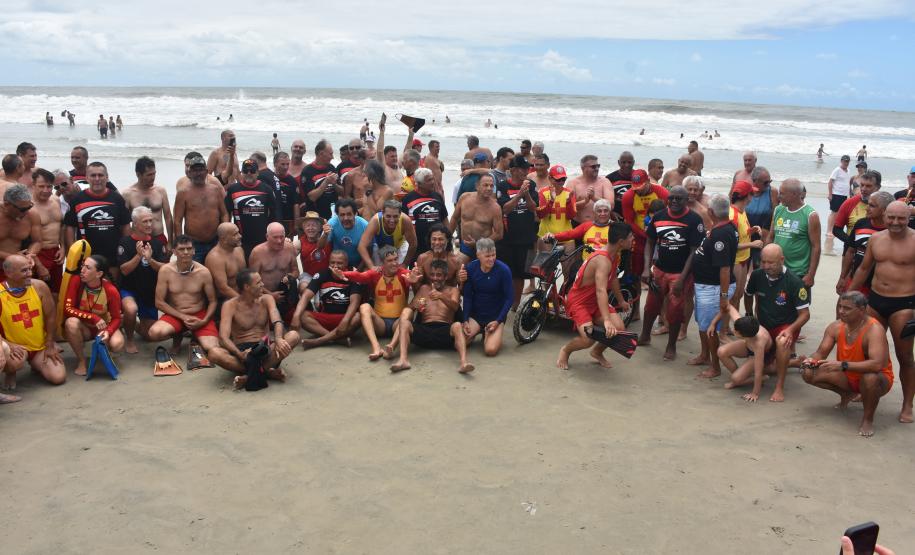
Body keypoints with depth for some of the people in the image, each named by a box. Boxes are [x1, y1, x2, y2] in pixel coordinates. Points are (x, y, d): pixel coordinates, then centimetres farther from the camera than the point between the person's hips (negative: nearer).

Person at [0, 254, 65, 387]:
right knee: (15, 362, -37)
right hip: (16, 347, -3)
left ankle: (36, 363, 24)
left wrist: (50, 345, 1)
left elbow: (51, 316, 0)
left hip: (41, 346, 3)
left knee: (58, 378, -11)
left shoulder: (39, 286, -10)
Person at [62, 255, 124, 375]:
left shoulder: (111, 290, -22)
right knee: (71, 322, -35)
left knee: (117, 344, -31)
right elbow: (68, 309, -22)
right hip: (83, 327, 0)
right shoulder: (76, 282, -20)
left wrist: (108, 332, -34)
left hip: (102, 327, 0)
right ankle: (81, 360, -11)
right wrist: (93, 317, -32)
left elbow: (116, 318, -13)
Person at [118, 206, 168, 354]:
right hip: (129, 290, -4)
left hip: (151, 292, 4)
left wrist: (150, 259, -26)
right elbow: (124, 270, -14)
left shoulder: (157, 242, 1)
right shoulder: (125, 242, -9)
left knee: (149, 334, 7)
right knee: (131, 309, -38)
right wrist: (139, 256, -28)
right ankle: (129, 339, -8)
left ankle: (135, 325, 44)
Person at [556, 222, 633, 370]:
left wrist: (621, 301, 30)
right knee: (589, 338, -25)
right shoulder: (603, 260, -31)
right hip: (578, 302, -8)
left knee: (619, 328, -10)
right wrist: (606, 321, -55)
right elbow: (601, 291, -45)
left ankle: (597, 352, 19)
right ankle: (565, 350, 8)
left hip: (595, 301, 8)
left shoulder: (614, 255, -1)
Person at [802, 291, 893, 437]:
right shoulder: (836, 327, -9)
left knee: (870, 378, -41)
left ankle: (868, 419, -13)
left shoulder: (874, 329, -27)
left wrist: (843, 365, -46)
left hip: (878, 379, -6)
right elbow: (821, 353, -2)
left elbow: (878, 364, -39)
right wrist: (811, 361, -27)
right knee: (809, 374, -10)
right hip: (847, 377, 6)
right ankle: (847, 394, 15)